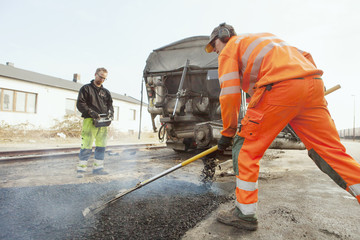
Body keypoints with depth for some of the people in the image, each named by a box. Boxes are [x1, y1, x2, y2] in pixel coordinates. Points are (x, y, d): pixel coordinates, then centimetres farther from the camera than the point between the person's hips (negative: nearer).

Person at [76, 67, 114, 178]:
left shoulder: (106, 92, 22)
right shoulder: (86, 88, 7)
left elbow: (110, 104, 19)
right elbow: (80, 104, -2)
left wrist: (110, 113, -2)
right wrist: (91, 112, -16)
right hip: (90, 120, -5)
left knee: (101, 146, 6)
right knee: (87, 146, -9)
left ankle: (98, 167, 14)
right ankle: (81, 169, -1)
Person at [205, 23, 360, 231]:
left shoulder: (229, 50, 14)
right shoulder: (264, 37, 36)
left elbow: (230, 95, 1)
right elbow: (304, 56, 29)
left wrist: (227, 133, 9)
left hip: (280, 88, -8)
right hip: (313, 83, 8)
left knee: (246, 147, 3)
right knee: (332, 151, 11)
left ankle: (245, 214, 6)